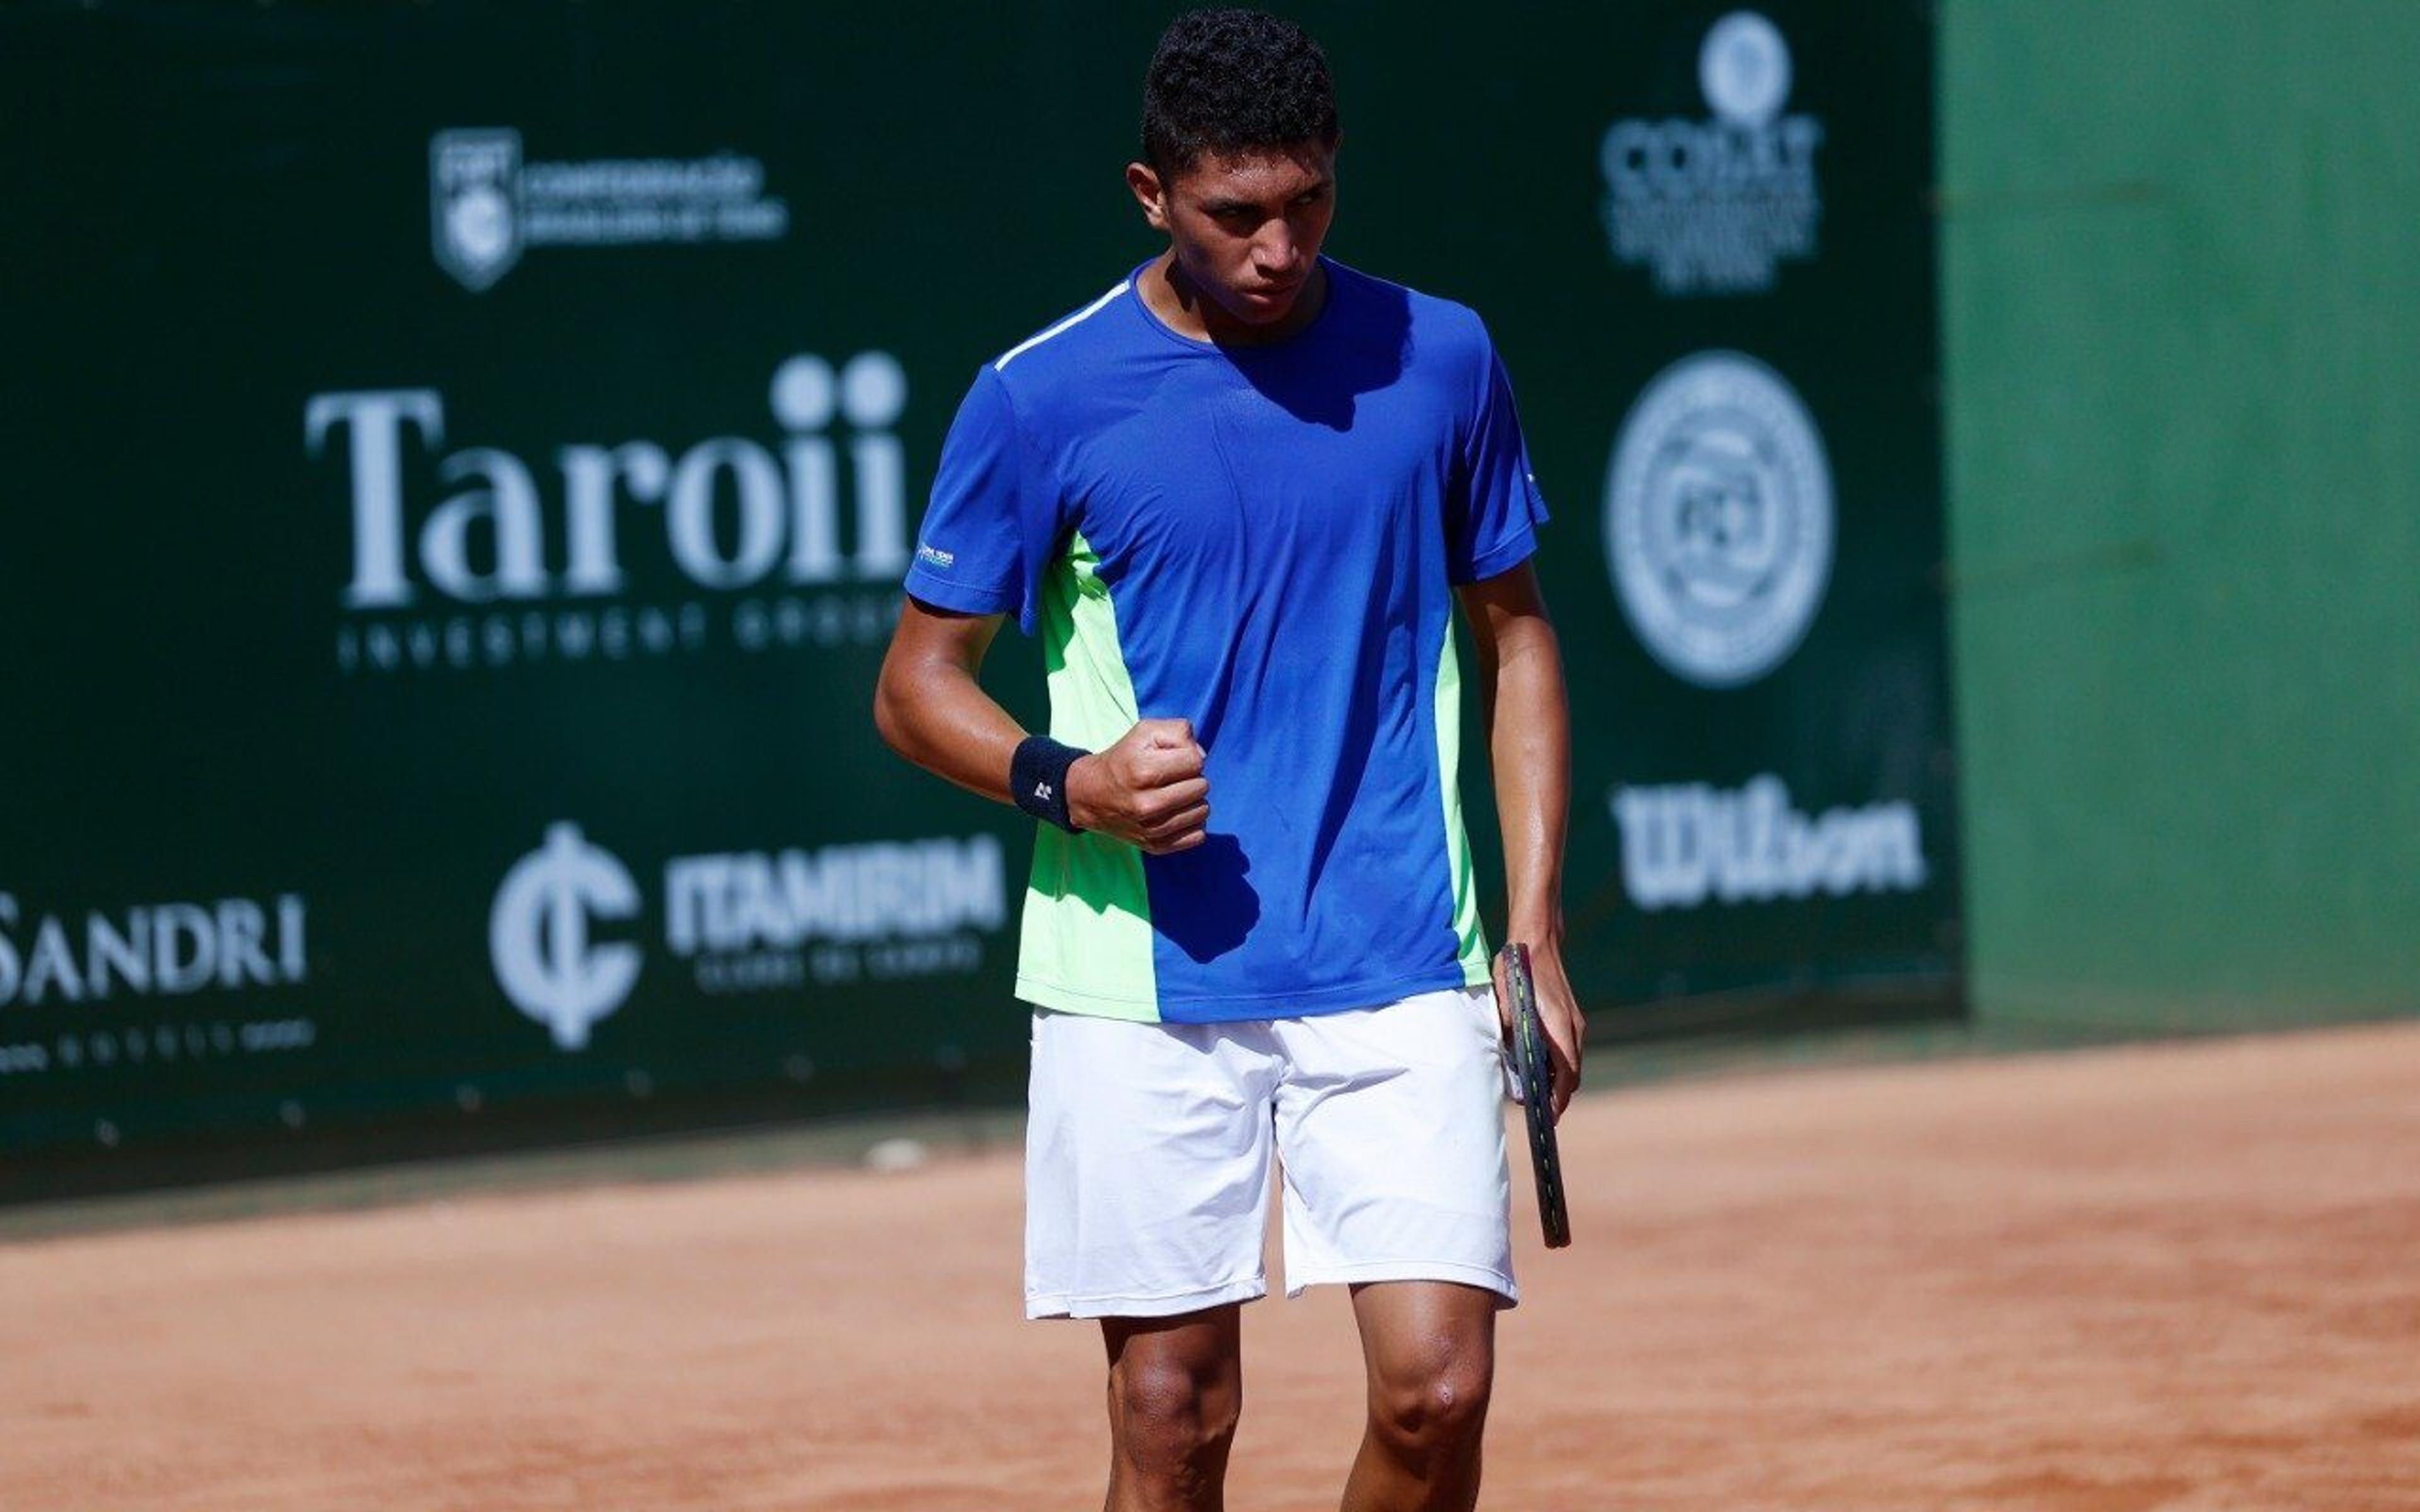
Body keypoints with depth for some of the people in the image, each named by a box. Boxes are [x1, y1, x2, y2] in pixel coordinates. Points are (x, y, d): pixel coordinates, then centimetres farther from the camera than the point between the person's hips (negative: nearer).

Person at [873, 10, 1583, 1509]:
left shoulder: (1441, 360, 4)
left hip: (1402, 979, 1)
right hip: (1144, 990, -1)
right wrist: (1066, 783, -16)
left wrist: (1536, 933, 5)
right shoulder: (1042, 398, -2)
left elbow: (1515, 637, 13)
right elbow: (919, 681, 5)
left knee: (1438, 1387, -9)